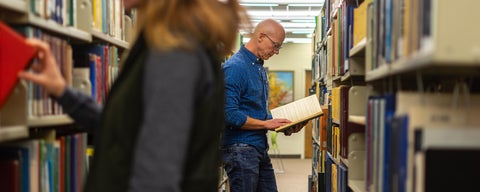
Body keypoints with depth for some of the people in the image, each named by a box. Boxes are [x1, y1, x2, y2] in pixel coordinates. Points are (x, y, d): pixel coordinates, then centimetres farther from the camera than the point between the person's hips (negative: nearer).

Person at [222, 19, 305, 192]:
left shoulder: (260, 68, 15)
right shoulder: (235, 67, -15)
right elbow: (230, 114, -23)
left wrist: (283, 126, 6)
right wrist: (266, 124, -16)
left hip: (261, 148, 9)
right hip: (240, 149, -9)